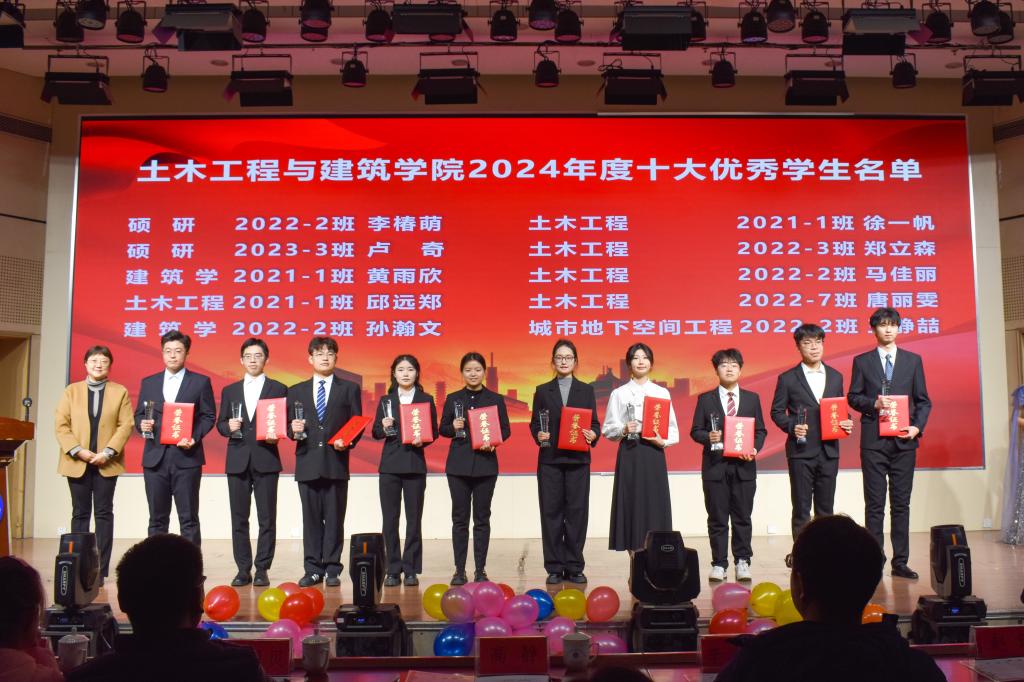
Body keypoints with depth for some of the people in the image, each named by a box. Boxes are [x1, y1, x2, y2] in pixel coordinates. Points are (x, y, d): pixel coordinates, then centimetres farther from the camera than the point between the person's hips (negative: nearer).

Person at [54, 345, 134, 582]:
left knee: (104, 513, 0)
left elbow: (126, 425, -2)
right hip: (77, 462, 1)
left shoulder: (120, 392, 6)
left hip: (107, 463, -1)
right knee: (80, 514, 6)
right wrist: (78, 450, -13)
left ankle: (101, 569, 2)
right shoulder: (71, 391, 9)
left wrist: (108, 452, -14)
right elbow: (61, 425, 1)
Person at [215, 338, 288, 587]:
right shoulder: (229, 391, 14)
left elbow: (286, 423, 4)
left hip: (266, 460, -2)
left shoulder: (279, 389, 7)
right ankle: (243, 569, 12)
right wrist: (228, 426, -8)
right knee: (239, 518, 5)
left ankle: (262, 569, 7)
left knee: (266, 518, -1)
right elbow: (220, 423, 13)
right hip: (237, 461, 2)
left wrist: (277, 435, -15)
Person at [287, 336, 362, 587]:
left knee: (334, 518, 1)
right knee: (311, 518, 4)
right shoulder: (296, 391, 14)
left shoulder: (349, 389, 9)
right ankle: (313, 569, 12)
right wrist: (293, 430, -10)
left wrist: (347, 442, -12)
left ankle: (332, 569, 9)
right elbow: (290, 426, 12)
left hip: (336, 463, -1)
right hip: (307, 463, 2)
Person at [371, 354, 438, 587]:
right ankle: (393, 570, 11)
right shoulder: (386, 401, 9)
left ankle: (411, 570, 10)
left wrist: (422, 440, -14)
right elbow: (375, 432, 8)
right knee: (389, 519, 2)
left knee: (414, 518, 2)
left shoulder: (426, 400, 6)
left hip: (415, 465, -1)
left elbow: (434, 431, 5)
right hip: (389, 465, 1)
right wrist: (384, 428, -13)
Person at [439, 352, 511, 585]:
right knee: (459, 518, 3)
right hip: (458, 464, 0)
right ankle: (459, 570, 10)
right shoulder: (452, 399, 6)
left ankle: (480, 570, 11)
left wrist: (493, 442, -14)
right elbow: (442, 429, 9)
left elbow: (506, 430, 5)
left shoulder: (495, 399, 4)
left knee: (482, 518, 5)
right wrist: (453, 428, -12)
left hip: (485, 464, 0)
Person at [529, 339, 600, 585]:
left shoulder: (586, 390, 9)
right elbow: (534, 423, 6)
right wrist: (538, 435, -14)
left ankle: (574, 567, 10)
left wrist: (593, 434, -13)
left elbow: (594, 422, 7)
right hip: (550, 459, 0)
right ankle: (554, 567, 9)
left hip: (578, 459, 0)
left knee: (577, 511, 1)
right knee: (551, 512, 1)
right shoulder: (543, 391, 8)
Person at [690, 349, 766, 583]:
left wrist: (755, 449, -9)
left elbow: (760, 430, 9)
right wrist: (708, 437, -17)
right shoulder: (705, 399, 5)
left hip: (744, 466, 1)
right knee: (717, 518, 4)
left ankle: (742, 561, 15)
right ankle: (719, 563, 11)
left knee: (742, 517, 5)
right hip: (715, 466, -1)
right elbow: (695, 431, 4)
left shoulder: (752, 398, 10)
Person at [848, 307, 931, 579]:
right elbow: (853, 397, 5)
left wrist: (917, 427, -5)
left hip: (903, 439, 2)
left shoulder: (913, 360, 11)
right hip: (873, 440, -1)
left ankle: (900, 562, 10)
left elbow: (923, 400, 10)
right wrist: (874, 404, -14)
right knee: (875, 504, 0)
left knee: (901, 503, 4)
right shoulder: (862, 361, 8)